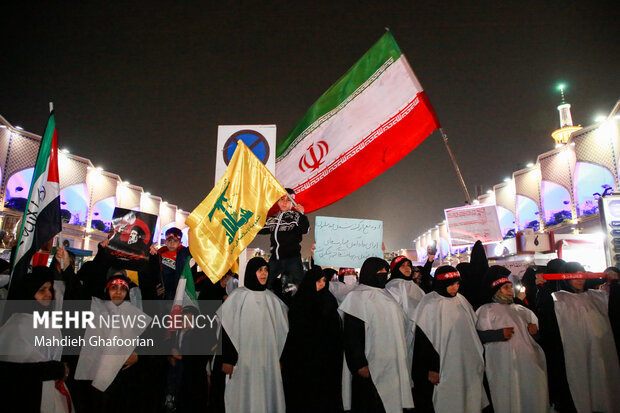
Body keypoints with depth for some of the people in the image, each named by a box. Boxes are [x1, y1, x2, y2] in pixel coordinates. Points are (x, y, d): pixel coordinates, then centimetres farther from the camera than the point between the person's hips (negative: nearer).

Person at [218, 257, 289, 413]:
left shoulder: (271, 298, 7)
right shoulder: (238, 296, -5)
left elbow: (281, 329, 13)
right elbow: (227, 329, -6)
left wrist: (279, 358, 11)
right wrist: (227, 359, -9)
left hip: (269, 359, 4)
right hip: (245, 359, -4)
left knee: (268, 395, 7)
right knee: (247, 397, 2)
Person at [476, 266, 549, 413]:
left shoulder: (521, 310, 21)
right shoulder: (486, 310, 4)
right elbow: (479, 335, -6)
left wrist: (535, 329, 7)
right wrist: (499, 334, -17)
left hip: (529, 364, 5)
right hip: (504, 367, -5)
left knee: (534, 400, 5)